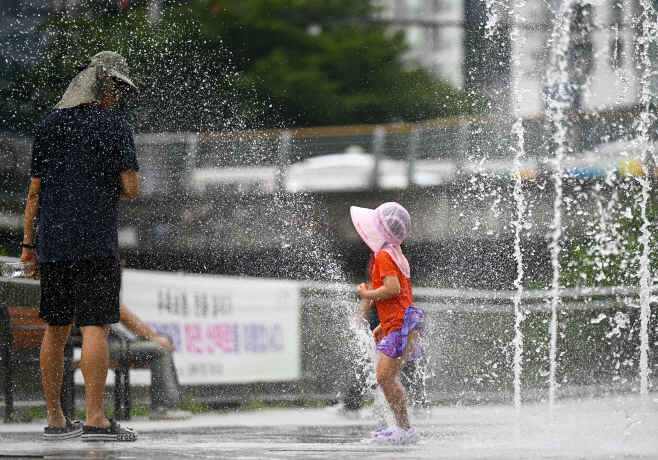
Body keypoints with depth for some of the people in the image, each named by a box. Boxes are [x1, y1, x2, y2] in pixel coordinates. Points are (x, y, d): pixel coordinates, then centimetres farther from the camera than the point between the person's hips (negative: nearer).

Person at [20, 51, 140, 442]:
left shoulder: (49, 126, 12)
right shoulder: (114, 126, -3)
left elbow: (35, 192, 12)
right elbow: (131, 189, -8)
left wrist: (28, 244, 16)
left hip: (52, 244, 5)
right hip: (96, 242, -5)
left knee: (56, 329, 12)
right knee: (96, 328, -8)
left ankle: (55, 419, 16)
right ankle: (95, 420, -15)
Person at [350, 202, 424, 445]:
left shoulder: (384, 256, -10)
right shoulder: (396, 256, 21)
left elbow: (393, 288, -24)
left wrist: (367, 294, -9)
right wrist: (383, 326, 26)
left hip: (400, 324, -11)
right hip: (398, 324, 11)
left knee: (385, 376, -13)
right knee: (388, 377, 14)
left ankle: (405, 429, -12)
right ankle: (402, 427, 16)